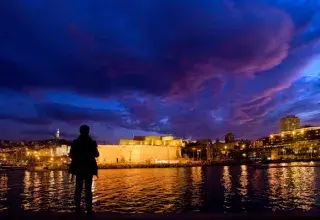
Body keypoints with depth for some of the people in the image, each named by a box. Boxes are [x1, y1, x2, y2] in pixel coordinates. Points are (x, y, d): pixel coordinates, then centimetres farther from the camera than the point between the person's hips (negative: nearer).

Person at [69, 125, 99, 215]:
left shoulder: (75, 142, -5)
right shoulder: (92, 142, -6)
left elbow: (71, 155, -2)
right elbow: (96, 154, 0)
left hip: (78, 168, 1)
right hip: (89, 168, -1)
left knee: (78, 188, 13)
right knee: (88, 189, 3)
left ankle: (78, 208, 13)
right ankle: (89, 209, -1)